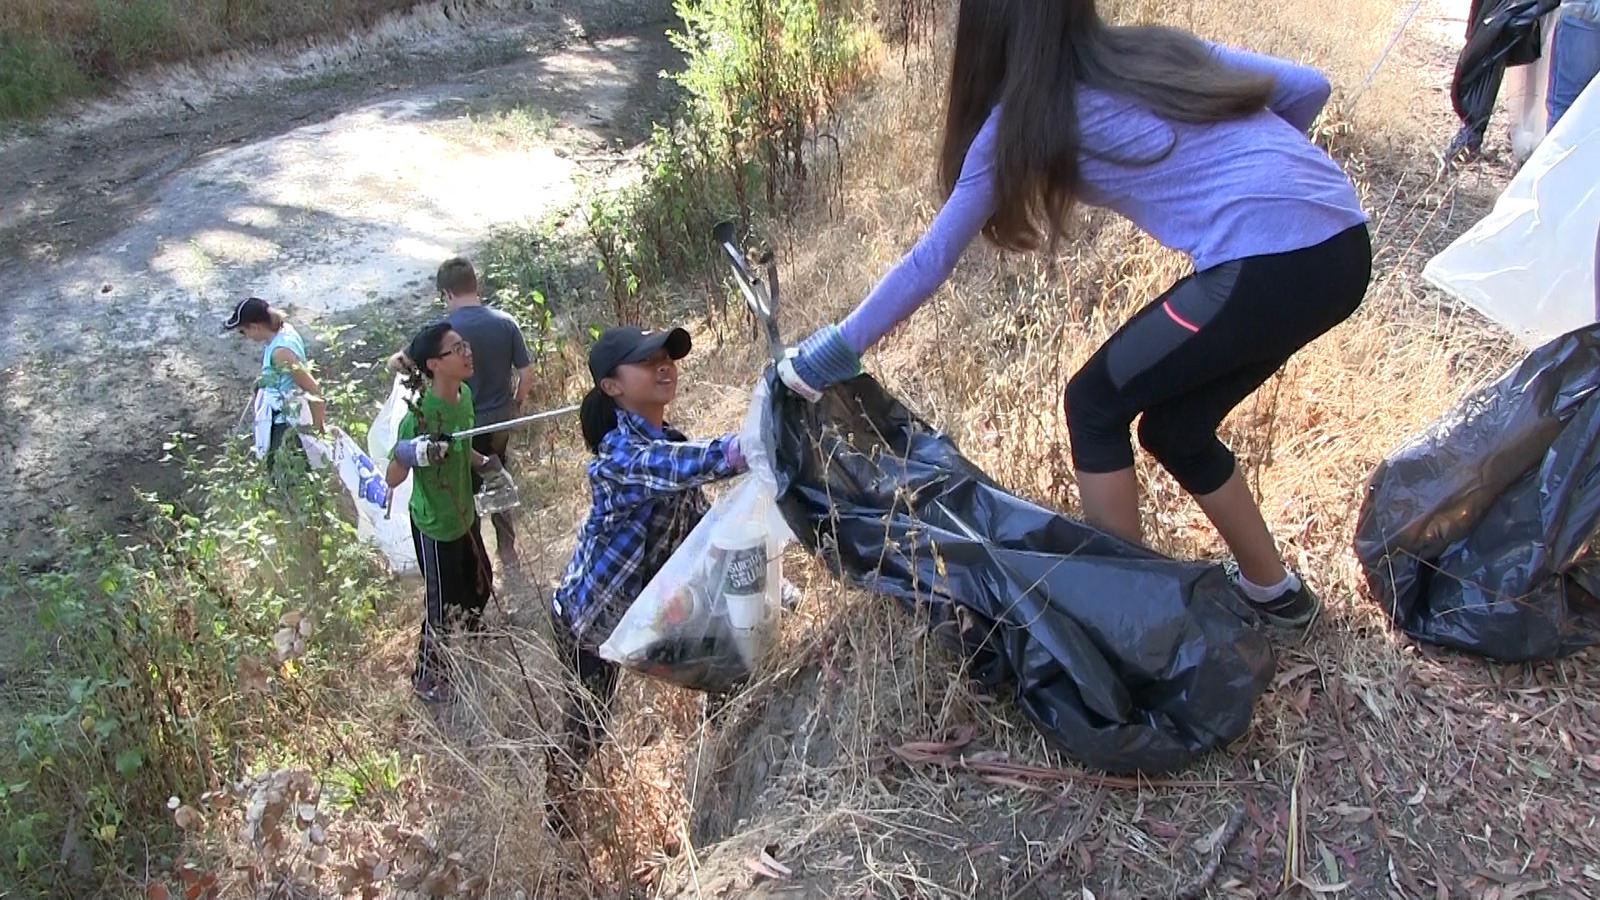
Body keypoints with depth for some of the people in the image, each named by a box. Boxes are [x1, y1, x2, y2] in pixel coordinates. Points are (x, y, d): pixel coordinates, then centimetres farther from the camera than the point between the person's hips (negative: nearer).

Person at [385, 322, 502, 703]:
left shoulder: (464, 395, -7)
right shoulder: (420, 416, -30)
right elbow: (392, 480, -24)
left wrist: (486, 463, 2)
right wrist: (407, 455, -43)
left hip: (464, 514, 8)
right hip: (434, 527, -8)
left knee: (480, 585, 27)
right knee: (444, 609, 9)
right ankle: (428, 681, 34)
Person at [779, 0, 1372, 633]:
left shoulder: (1022, 120, 3)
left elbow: (929, 263, 9)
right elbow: (1308, 88, 18)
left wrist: (834, 352, 18)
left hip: (1272, 264, -7)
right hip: (1343, 246, 7)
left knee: (1096, 404, 11)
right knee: (1174, 428, 21)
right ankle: (1274, 593, 35)